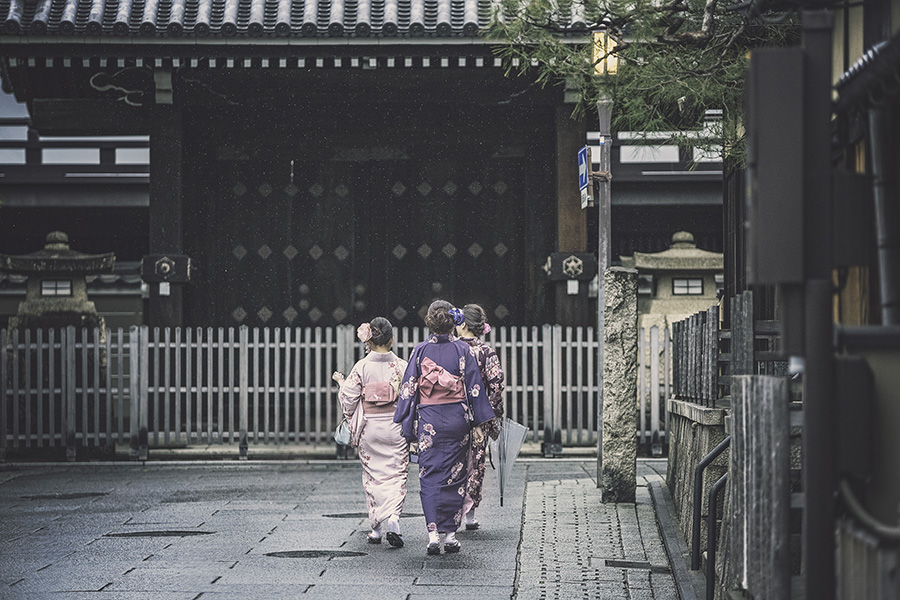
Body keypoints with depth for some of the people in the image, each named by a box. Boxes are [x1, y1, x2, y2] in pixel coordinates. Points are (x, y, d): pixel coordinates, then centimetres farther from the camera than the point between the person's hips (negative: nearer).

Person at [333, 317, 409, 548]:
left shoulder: (361, 367, -7)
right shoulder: (402, 366, -5)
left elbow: (349, 401, -4)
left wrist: (341, 383, 15)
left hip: (370, 427, 0)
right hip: (396, 426, 0)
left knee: (373, 476, 11)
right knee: (397, 474, 4)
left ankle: (377, 527, 12)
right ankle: (393, 519, -17)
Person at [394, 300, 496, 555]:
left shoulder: (420, 351, 0)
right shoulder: (462, 350, -1)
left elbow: (408, 389, 1)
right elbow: (474, 387, -1)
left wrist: (407, 423, 8)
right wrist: (479, 422, 4)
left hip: (428, 419, 0)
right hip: (457, 417, 0)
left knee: (429, 475, 1)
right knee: (454, 475, 8)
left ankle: (433, 532, -12)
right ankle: (449, 533, 9)